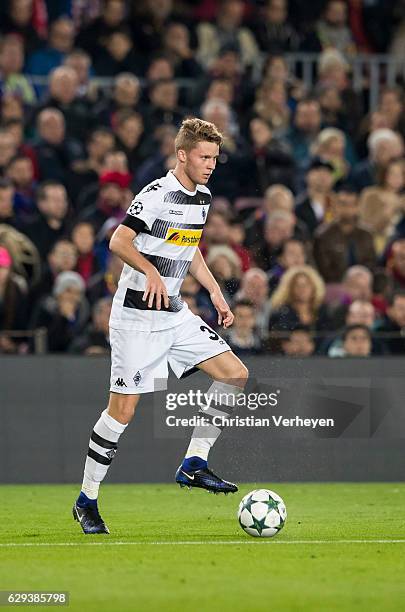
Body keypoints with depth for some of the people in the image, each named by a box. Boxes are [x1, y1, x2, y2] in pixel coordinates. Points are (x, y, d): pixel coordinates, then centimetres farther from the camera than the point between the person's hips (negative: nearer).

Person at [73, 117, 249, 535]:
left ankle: (194, 464, 6)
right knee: (123, 409, -8)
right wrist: (151, 271, -37)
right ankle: (86, 501, 4)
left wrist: (215, 293, 15)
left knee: (236, 374, -1)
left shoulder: (202, 198, 11)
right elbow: (119, 242, -23)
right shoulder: (158, 194, -15)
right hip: (138, 316, -8)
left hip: (175, 313, 8)